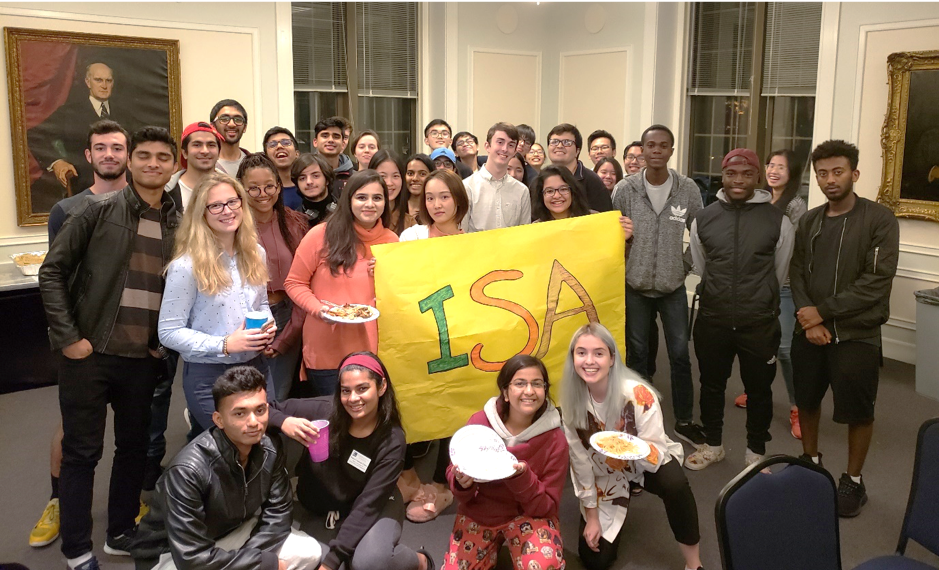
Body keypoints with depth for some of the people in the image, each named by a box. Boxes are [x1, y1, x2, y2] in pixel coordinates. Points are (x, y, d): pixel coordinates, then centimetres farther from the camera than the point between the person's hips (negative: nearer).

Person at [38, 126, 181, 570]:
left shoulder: (178, 226, 5)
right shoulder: (98, 210, -5)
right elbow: (52, 272, -6)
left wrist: (166, 341, 5)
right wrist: (68, 336, -10)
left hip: (143, 359, 4)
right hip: (89, 352, -4)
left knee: (134, 447, 14)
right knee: (82, 451, 6)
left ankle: (121, 533, 31)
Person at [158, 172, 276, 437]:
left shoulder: (255, 254, 4)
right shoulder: (186, 266, -15)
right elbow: (169, 332, -13)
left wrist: (268, 326, -4)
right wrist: (225, 345, -21)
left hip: (255, 367, 6)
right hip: (208, 377, -6)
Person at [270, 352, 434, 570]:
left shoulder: (391, 441, -20)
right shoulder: (323, 410, -18)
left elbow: (367, 505, -22)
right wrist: (284, 422, -33)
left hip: (372, 511, -3)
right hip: (320, 510, 3)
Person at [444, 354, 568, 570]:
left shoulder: (555, 439, -16)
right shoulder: (479, 422, -15)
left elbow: (547, 506, -13)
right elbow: (454, 474, -4)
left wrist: (521, 477, -32)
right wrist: (462, 483, -28)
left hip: (528, 515, -1)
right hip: (479, 513, 1)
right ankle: (492, 548, 16)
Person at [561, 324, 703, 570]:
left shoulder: (638, 394, -29)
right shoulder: (572, 400, -20)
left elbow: (657, 453, -25)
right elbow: (579, 460, -10)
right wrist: (591, 516, -6)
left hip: (648, 462, -2)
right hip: (604, 474, 3)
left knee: (675, 485, -36)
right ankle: (617, 514, 31)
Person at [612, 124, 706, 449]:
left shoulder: (688, 189, -4)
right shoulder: (625, 189, -5)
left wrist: (688, 265, -1)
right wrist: (621, 270, -6)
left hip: (674, 286, 0)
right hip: (635, 285, 0)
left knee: (680, 354, 4)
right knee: (638, 353, 10)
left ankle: (684, 421, 20)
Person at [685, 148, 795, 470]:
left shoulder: (778, 221, -6)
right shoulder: (703, 218, 0)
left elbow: (780, 273, 6)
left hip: (760, 323, -1)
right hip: (711, 321, 2)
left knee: (759, 389, 12)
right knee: (711, 384, 16)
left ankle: (756, 452, 32)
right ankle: (712, 444, 36)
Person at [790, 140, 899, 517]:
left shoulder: (879, 220, -9)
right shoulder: (809, 221, 7)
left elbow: (877, 281, -16)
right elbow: (797, 273, 3)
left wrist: (822, 311, -16)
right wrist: (808, 319, -13)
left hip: (857, 334, -4)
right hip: (809, 330, 5)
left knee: (857, 411, 5)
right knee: (807, 400, 16)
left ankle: (853, 480, 24)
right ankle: (810, 462, 37)